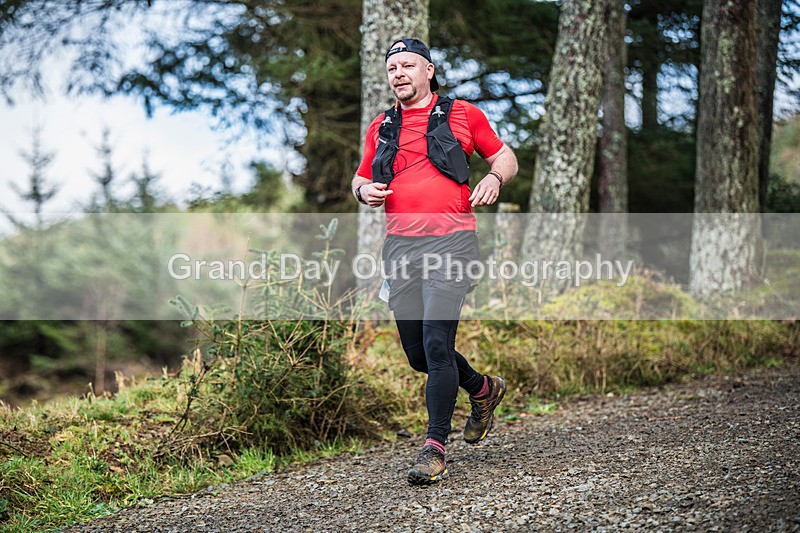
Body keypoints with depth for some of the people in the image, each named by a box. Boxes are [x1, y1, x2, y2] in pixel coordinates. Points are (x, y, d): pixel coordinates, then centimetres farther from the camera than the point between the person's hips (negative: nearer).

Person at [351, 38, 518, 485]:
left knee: (436, 344, -15)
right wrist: (365, 191, 3)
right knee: (418, 352, 8)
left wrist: (495, 179, -6)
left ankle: (436, 449, -7)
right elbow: (361, 178, 27)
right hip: (400, 245, 5)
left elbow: (504, 156, 16)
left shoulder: (462, 114, 8)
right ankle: (483, 389, 36)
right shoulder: (381, 128, 17)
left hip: (450, 242, -5)